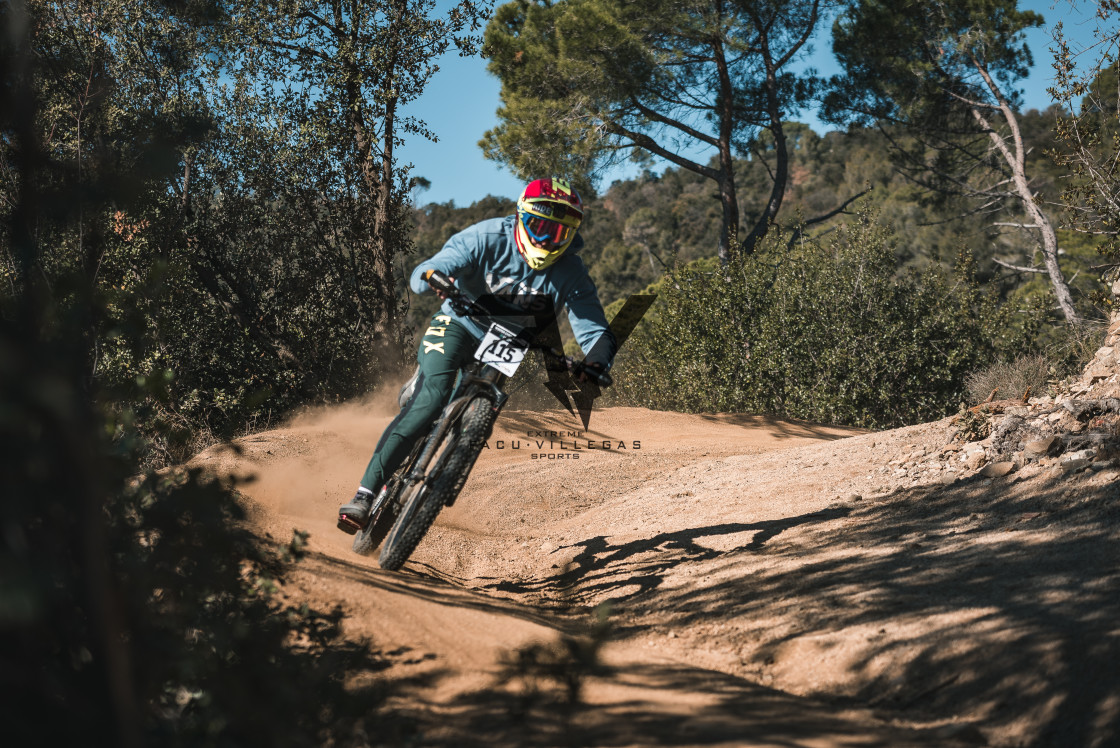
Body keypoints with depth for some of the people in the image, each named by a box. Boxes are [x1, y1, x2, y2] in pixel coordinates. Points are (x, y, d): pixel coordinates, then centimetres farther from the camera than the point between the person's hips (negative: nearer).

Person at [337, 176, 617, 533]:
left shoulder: (571, 274, -18)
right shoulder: (487, 238, -23)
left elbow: (595, 331, -17)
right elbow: (421, 275, -27)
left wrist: (595, 365, -40)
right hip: (459, 324, -3)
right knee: (431, 397, -25)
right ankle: (365, 494, -27)